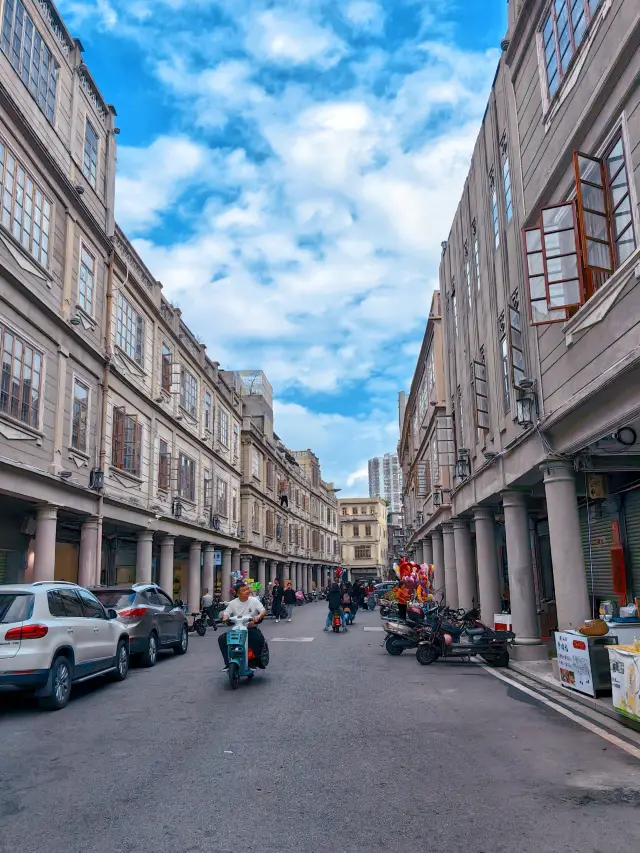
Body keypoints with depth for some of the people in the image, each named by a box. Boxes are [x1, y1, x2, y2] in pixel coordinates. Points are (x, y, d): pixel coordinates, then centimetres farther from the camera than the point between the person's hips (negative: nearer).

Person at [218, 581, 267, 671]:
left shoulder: (254, 600, -1)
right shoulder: (233, 603, 4)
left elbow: (263, 611, -8)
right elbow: (226, 613, 1)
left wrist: (258, 616, -31)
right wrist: (225, 617, -24)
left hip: (251, 628, -2)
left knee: (260, 639, -32)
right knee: (222, 638, -18)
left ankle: (259, 662, -7)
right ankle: (228, 663, -6)